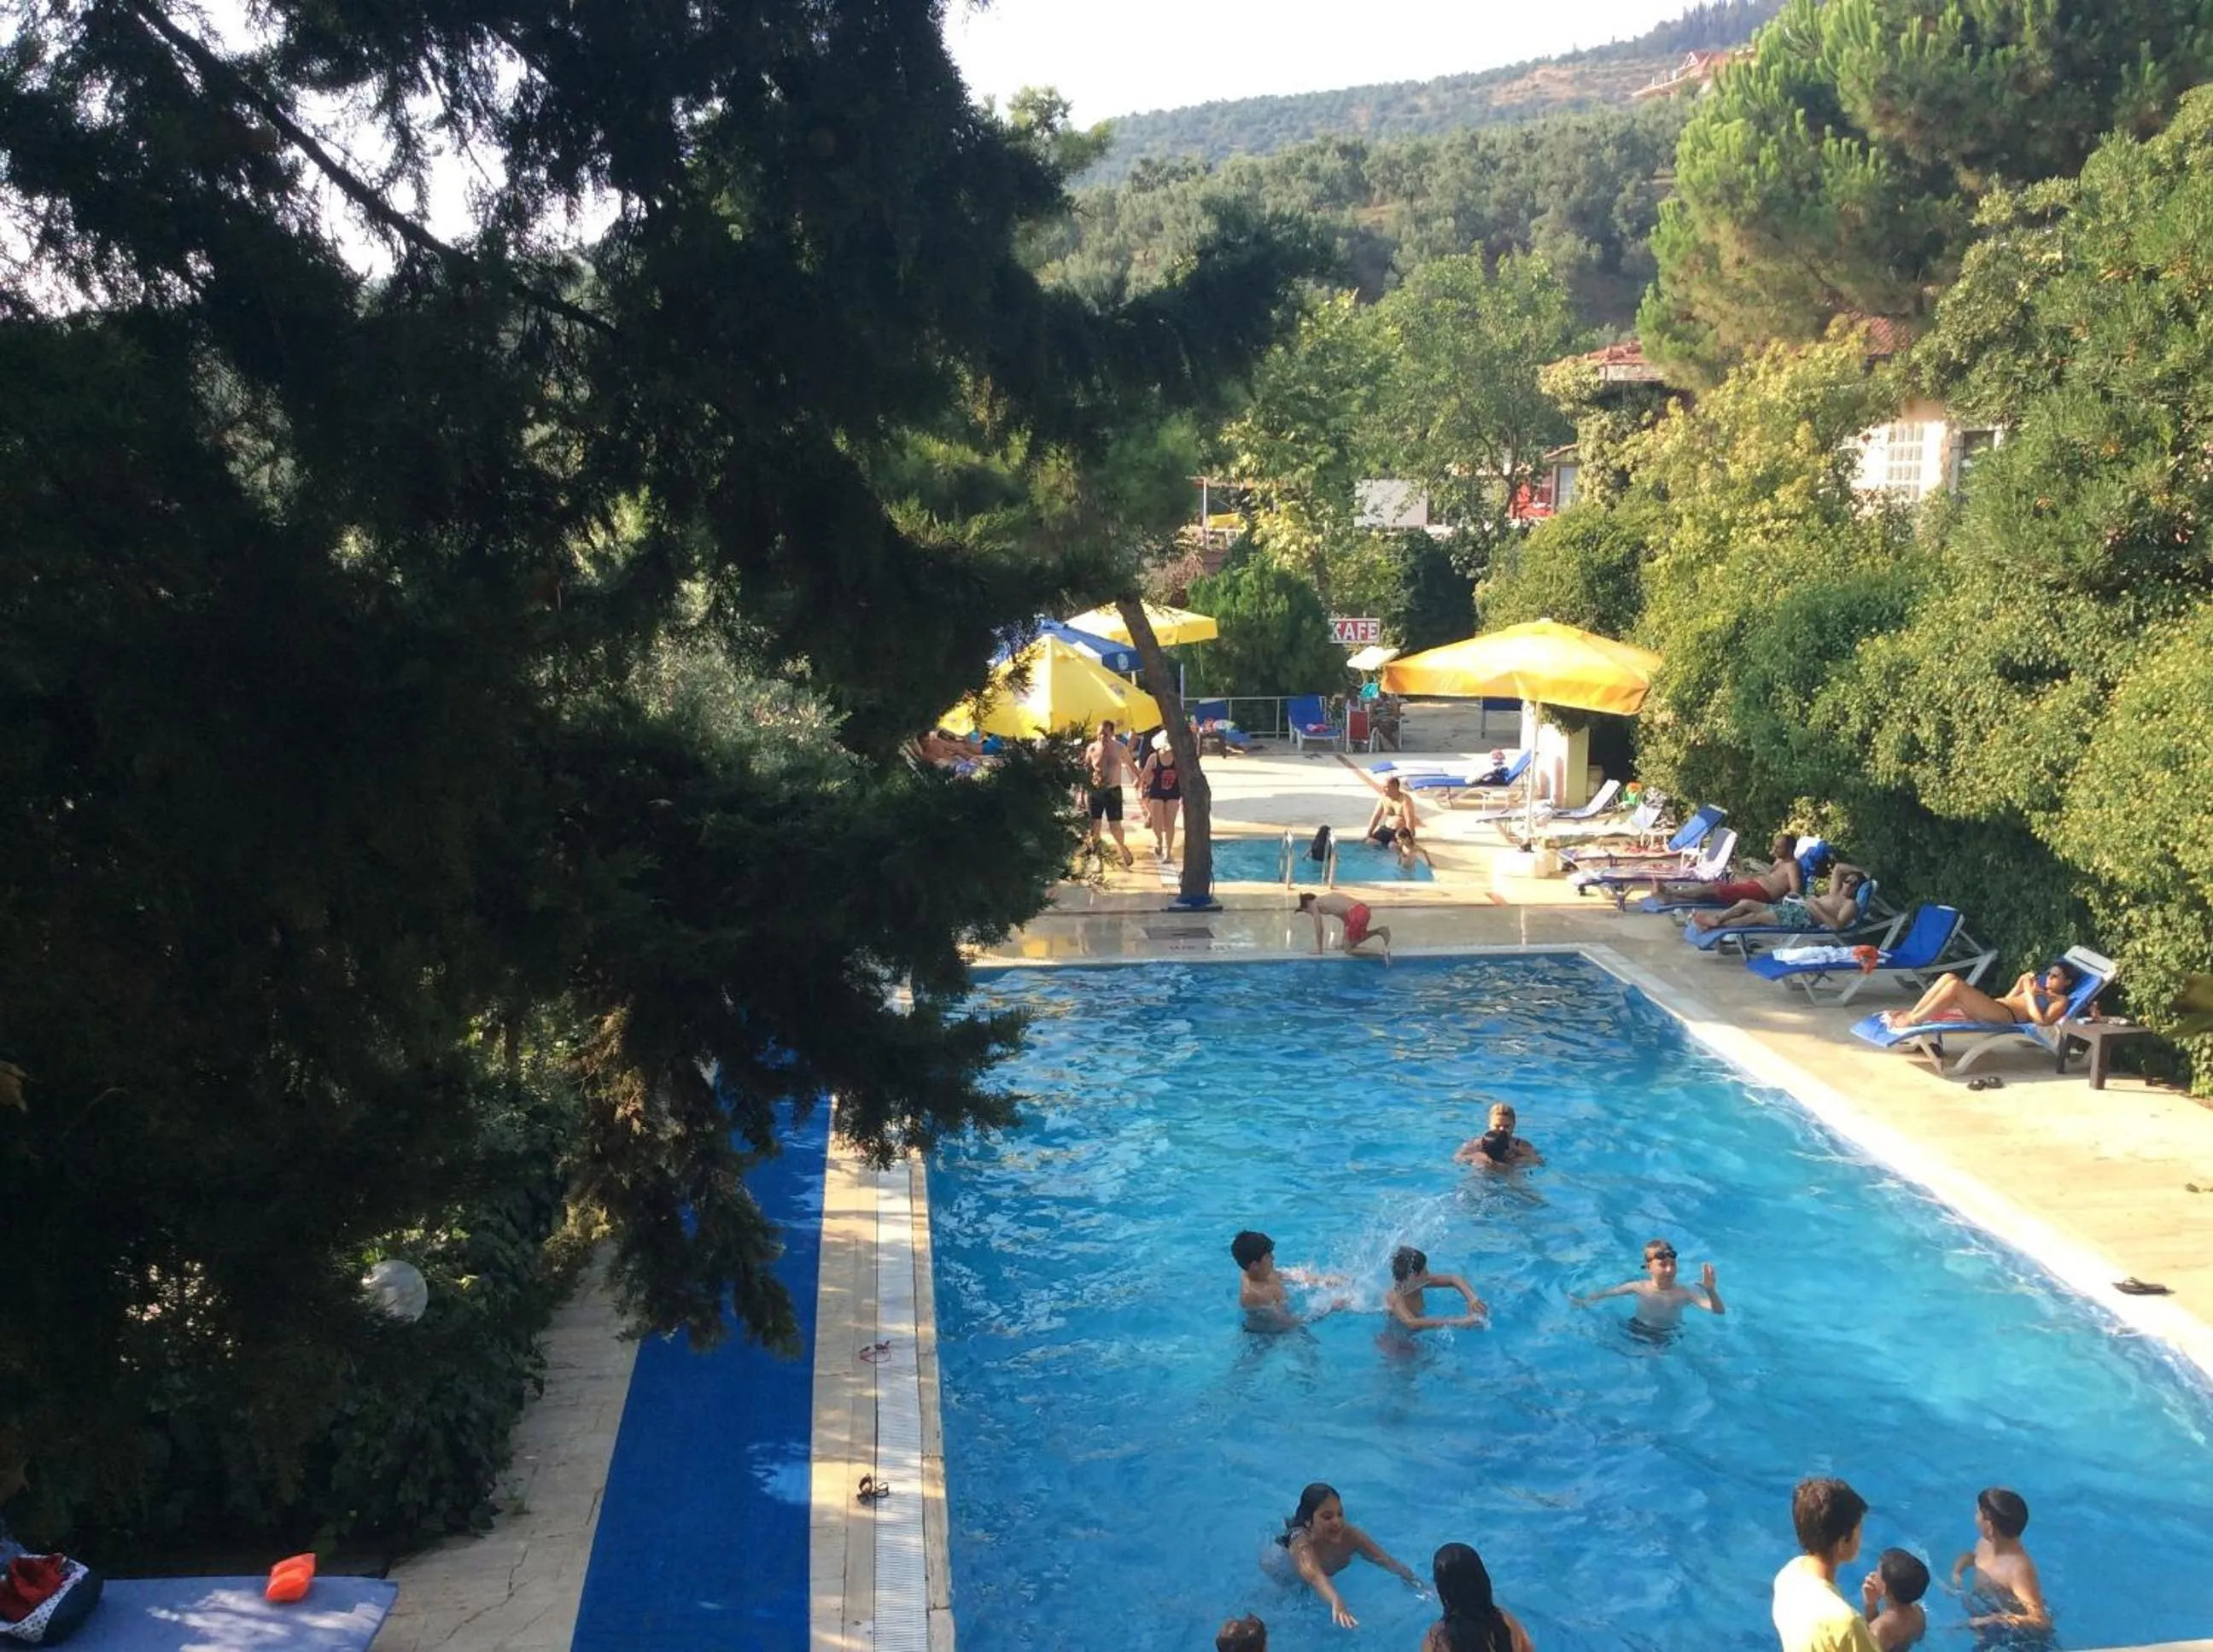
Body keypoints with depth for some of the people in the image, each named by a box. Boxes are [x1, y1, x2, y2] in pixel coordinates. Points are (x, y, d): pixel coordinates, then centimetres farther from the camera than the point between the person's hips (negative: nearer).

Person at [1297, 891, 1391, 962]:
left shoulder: (1315, 904, 9)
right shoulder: (1328, 899, 31)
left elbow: (1319, 929, 7)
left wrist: (1319, 949, 18)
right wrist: (1344, 943, 39)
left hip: (1356, 914, -9)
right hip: (1364, 910, 9)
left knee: (1349, 950, 7)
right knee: (1353, 942, 28)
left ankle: (1382, 951, -8)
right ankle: (1380, 930, 12)